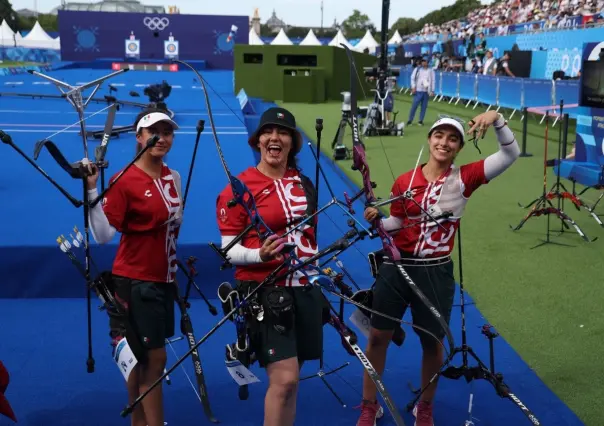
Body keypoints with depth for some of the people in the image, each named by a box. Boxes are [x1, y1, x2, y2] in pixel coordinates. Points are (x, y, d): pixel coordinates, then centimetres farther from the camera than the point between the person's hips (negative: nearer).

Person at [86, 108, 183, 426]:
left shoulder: (173, 178, 6)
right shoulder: (124, 181, -14)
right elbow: (103, 234, -21)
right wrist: (92, 191, -29)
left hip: (164, 279, 7)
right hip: (135, 281, -7)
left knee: (142, 359, 14)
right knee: (155, 358, -4)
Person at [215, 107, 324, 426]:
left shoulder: (304, 183, 10)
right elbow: (229, 250, -10)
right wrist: (259, 255, -28)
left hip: (304, 288, 6)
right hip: (265, 291, -6)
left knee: (289, 378, 12)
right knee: (284, 377, -13)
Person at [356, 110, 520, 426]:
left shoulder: (464, 178, -5)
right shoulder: (404, 182, -2)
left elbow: (510, 154, -12)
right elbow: (397, 224, 8)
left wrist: (497, 120, -27)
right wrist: (377, 221, -13)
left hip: (435, 272, -1)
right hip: (396, 268, 1)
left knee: (432, 342, 12)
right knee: (378, 337, 7)